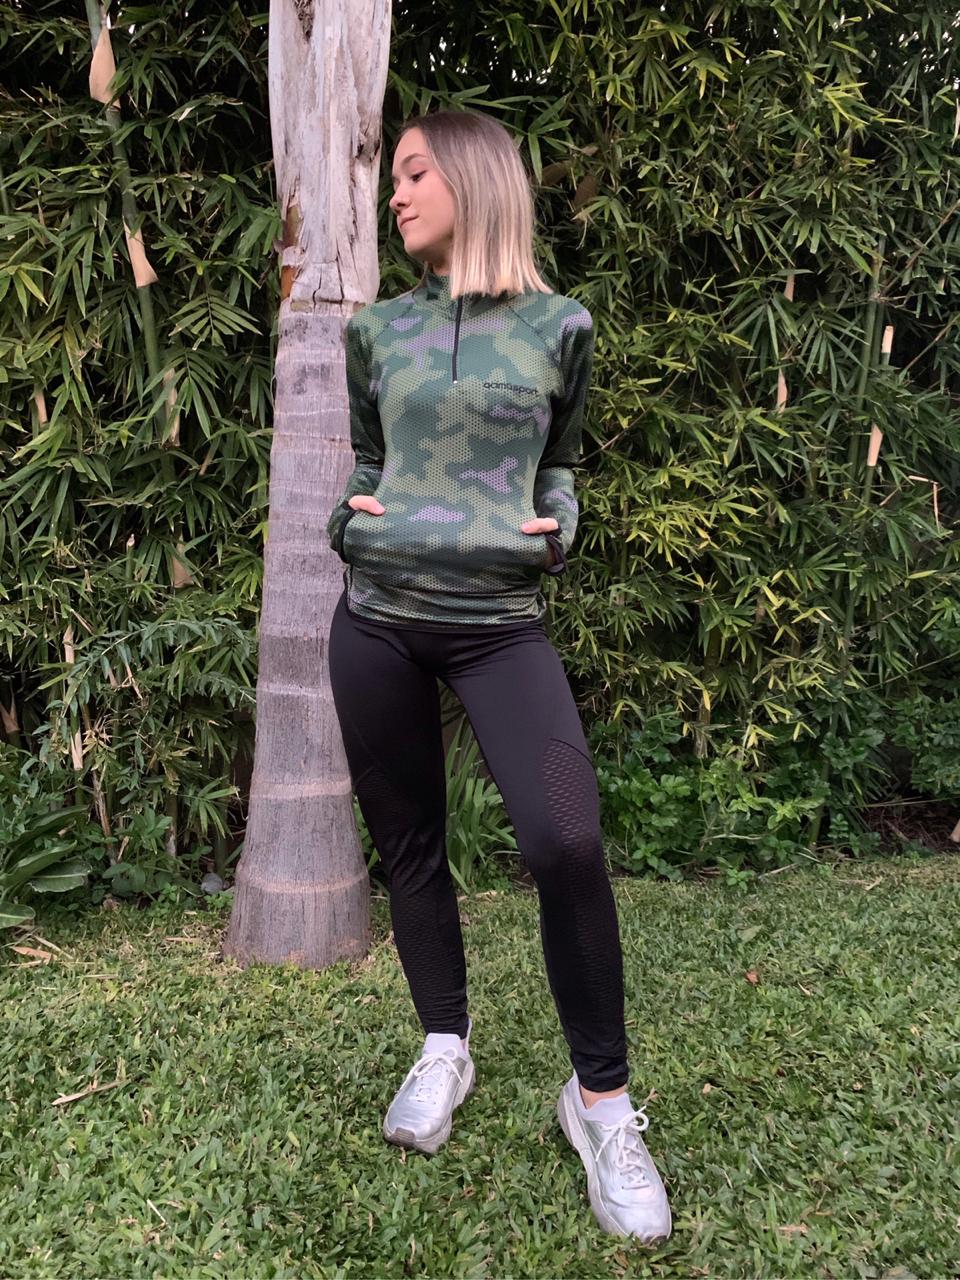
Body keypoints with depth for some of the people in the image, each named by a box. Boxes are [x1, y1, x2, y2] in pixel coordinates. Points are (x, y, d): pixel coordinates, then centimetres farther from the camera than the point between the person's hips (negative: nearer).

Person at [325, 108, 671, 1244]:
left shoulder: (557, 327, 6)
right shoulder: (378, 330, 12)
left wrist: (557, 528, -2)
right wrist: (346, 519, 2)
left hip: (501, 623, -3)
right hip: (377, 617, 3)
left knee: (566, 842, -20)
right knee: (407, 844, 9)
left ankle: (600, 1097, 3)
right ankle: (443, 1048, 31)